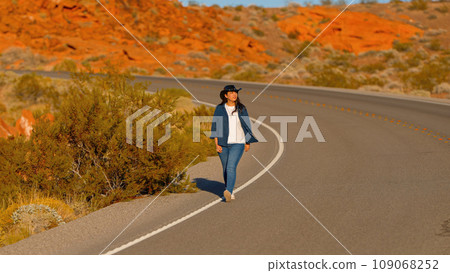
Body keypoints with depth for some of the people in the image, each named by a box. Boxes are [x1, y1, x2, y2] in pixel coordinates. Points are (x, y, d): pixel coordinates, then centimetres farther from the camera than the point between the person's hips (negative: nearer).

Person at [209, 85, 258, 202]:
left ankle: (228, 192, -30)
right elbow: (215, 127, 0)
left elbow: (247, 125, 10)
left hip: (238, 144, -2)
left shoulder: (241, 109, 2)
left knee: (231, 167, -18)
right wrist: (216, 144, -7)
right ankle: (230, 192, 30)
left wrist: (248, 143, 12)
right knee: (226, 168, 12)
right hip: (223, 144, 2)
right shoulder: (219, 109, 1)